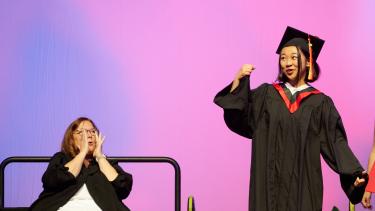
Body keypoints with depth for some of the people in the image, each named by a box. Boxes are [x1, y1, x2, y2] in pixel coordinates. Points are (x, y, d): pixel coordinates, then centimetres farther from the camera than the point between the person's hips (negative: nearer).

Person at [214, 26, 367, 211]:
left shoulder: (320, 103, 3)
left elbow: (335, 142, -1)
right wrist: (238, 80, -10)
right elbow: (238, 117, 1)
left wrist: (355, 173, -15)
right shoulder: (266, 94, 8)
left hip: (303, 183, -1)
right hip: (270, 182, 1)